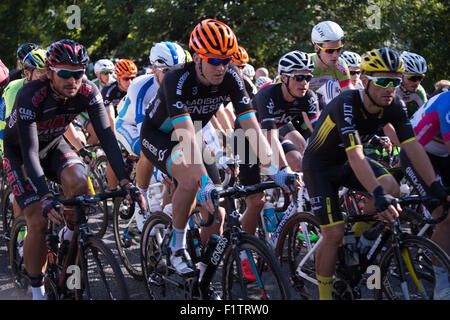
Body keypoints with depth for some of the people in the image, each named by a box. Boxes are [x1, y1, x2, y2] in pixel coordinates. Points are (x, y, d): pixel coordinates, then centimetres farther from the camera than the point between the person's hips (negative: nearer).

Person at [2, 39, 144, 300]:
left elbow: (106, 135, -27)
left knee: (78, 183, -29)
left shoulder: (87, 92, -24)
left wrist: (126, 181, -39)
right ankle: (37, 288, 3)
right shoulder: (30, 97, -36)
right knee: (39, 221, -16)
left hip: (53, 145, 3)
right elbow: (30, 152, -40)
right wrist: (46, 198, -53)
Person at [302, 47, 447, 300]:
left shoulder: (394, 107, -15)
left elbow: (412, 147, -19)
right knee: (334, 233, -12)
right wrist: (378, 196, -54)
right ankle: (324, 293, 7)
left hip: (346, 164, 5)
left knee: (391, 188, -23)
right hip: (320, 167, -5)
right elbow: (355, 156, -44)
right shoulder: (346, 105, -34)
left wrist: (436, 187, -28)